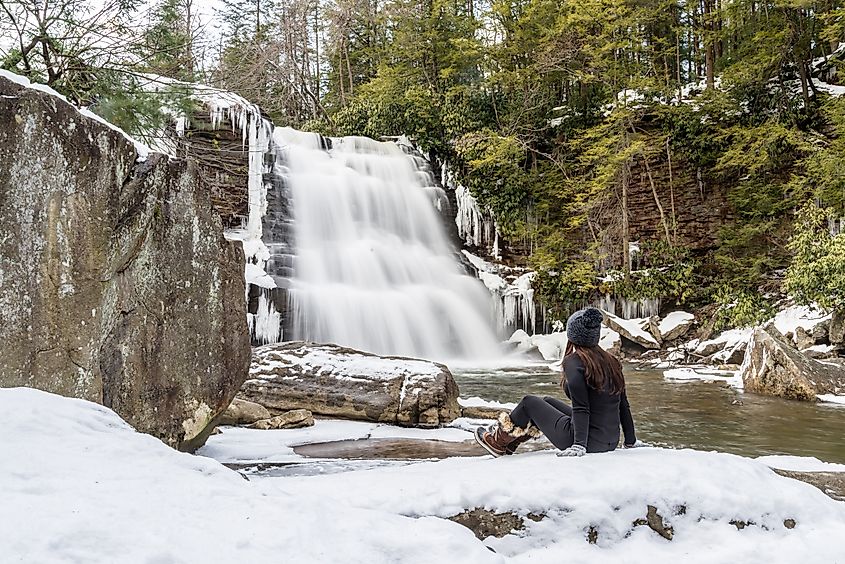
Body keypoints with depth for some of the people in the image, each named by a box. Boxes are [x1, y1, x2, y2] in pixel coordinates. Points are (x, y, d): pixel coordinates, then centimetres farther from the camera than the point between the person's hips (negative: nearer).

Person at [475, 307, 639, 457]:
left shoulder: (574, 361, -16)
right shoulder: (611, 361, 5)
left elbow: (581, 408, -22)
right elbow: (623, 406, 8)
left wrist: (579, 445, -21)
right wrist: (631, 441, 15)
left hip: (588, 441, -8)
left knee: (529, 402, 11)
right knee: (548, 402, 26)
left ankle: (499, 441, 31)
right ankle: (509, 444, 40)